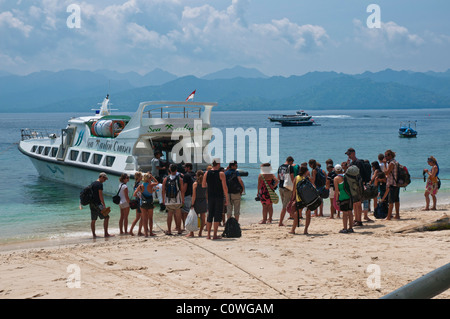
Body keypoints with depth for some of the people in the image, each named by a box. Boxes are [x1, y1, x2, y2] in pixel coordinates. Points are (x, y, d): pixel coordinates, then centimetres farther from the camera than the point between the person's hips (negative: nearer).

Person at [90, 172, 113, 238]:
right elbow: (100, 195, -16)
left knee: (93, 220, 10)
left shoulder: (92, 184, 17)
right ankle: (106, 233, -6)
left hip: (91, 204, 9)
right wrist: (104, 205, -17)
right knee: (106, 217, -4)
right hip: (97, 204, -9)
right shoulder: (100, 184, -10)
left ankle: (94, 234, 11)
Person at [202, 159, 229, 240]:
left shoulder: (206, 173, 3)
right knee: (217, 216, 0)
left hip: (210, 197, 4)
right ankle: (215, 235, -2)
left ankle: (208, 235, 11)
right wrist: (227, 199, -4)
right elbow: (225, 187, -10)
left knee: (209, 215, 11)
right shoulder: (221, 174, -8)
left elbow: (203, 185, 11)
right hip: (219, 197, -4)